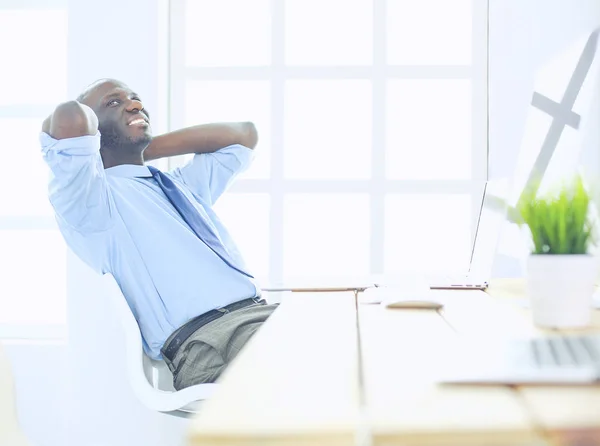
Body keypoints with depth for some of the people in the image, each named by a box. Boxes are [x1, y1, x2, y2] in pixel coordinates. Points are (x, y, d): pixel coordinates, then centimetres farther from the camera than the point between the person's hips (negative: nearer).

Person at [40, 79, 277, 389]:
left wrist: (145, 149, 30)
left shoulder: (182, 184, 29)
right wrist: (81, 118, 12)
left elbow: (243, 134, 37)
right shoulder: (88, 195, 4)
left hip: (265, 312, 8)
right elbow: (69, 118, -15)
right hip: (204, 342, -8)